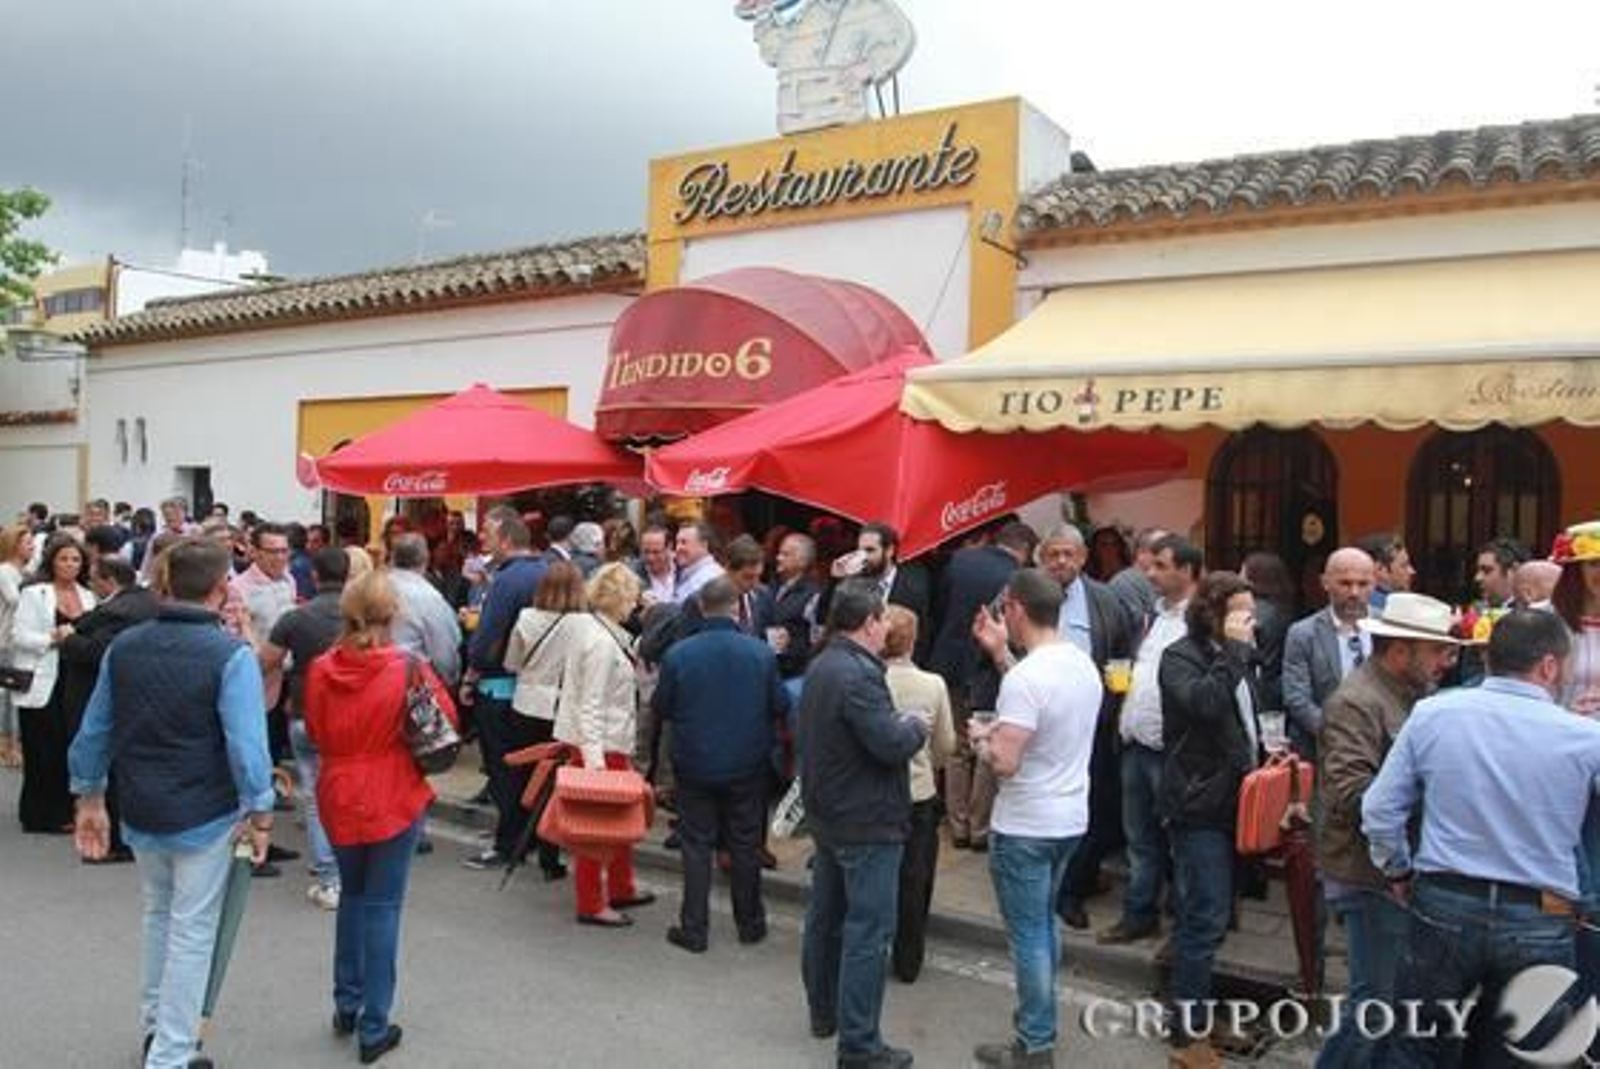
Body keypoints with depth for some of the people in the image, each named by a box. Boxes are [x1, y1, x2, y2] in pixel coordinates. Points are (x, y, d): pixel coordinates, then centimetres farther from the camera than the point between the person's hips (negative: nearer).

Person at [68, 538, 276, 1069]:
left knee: (159, 914, 26)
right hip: (203, 817, -6)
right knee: (192, 931, 7)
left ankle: (155, 1025, 39)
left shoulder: (123, 646, 0)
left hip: (140, 813, 6)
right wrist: (259, 813, -12)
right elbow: (246, 744, -22)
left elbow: (93, 731, 7)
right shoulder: (231, 655, -19)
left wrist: (89, 798, 17)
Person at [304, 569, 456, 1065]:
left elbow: (315, 733, 6)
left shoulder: (321, 669, -8)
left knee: (352, 896, 23)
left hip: (339, 798, 3)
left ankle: (346, 1006, 32)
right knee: (382, 906, 5)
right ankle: (374, 1028, 12)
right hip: (393, 799, -3)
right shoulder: (409, 668, -17)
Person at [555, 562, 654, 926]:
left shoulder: (598, 629, 9)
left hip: (612, 743, 10)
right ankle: (591, 905, 13)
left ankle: (620, 889, 33)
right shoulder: (601, 643, -21)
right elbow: (591, 705, -23)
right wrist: (594, 758, -25)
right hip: (600, 744, -10)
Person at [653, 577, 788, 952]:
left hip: (695, 765, -1)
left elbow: (659, 707, -3)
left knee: (696, 846, 10)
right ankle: (750, 924, 26)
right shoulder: (762, 653, -13)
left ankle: (694, 930, 15)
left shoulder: (678, 654, -14)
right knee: (745, 845, 14)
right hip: (748, 766, 1)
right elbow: (780, 707, -4)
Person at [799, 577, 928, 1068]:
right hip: (867, 823, -10)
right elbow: (892, 744, -27)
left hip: (827, 814, 10)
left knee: (825, 915, 19)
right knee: (867, 931, -3)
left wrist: (901, 725, 4)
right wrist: (916, 726, -6)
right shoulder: (858, 674, -24)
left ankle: (824, 1011, 35)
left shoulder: (820, 666, 8)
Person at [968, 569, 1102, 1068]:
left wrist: (980, 737, -8)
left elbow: (1003, 763, -28)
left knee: (1028, 934, 5)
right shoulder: (1083, 664, 2)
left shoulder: (1024, 677, -25)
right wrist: (1002, 655, 21)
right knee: (1043, 924, 23)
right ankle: (1038, 1021, 36)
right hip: (1070, 818, 8)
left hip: (1026, 827, -8)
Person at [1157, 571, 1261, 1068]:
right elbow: (1205, 702, -30)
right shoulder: (1181, 657, -11)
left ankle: (1196, 1009, 27)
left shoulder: (1236, 657, 15)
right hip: (1199, 805, -8)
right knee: (1206, 918, -8)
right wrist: (1234, 650, -23)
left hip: (1232, 801, 8)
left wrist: (1263, 754, 13)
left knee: (1208, 916, 15)